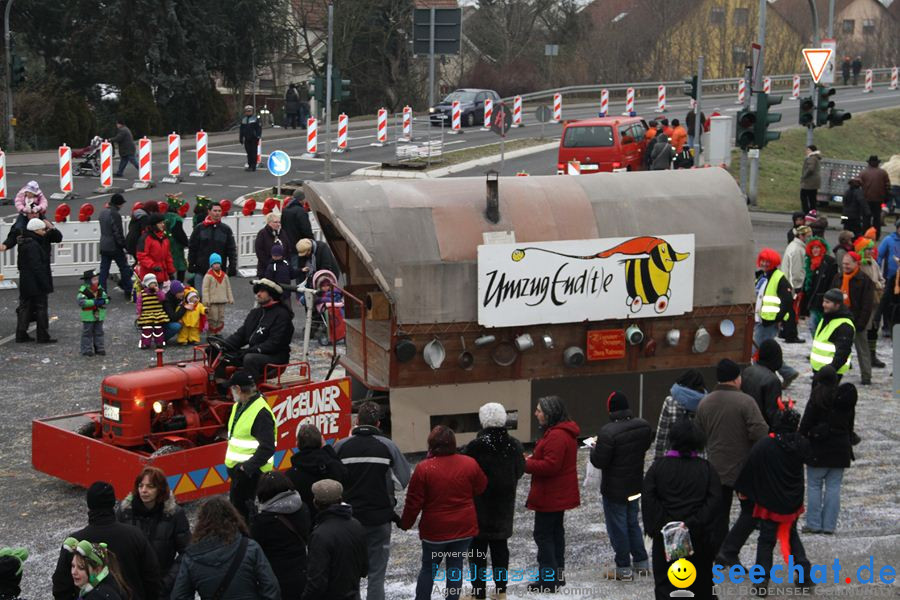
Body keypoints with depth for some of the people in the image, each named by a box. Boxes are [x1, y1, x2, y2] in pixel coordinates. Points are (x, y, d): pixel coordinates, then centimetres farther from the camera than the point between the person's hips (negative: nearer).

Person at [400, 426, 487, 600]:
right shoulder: (469, 464, -7)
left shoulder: (423, 468, -14)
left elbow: (414, 502, -10)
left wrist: (405, 523, 5)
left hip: (435, 529, -2)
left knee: (428, 568, 14)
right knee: (455, 566, 10)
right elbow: (481, 487, 9)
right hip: (464, 528, 2)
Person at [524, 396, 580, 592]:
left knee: (543, 534, -3)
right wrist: (533, 458, 5)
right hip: (560, 494, 11)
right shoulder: (565, 431, 11)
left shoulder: (556, 436, -25)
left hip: (551, 496, -11)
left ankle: (548, 580, 0)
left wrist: (526, 464, -19)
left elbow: (550, 466, -29)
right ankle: (557, 575, 27)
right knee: (556, 532, 18)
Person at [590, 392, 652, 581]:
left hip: (614, 489, -7)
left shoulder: (608, 432, -28)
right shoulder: (643, 426, -5)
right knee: (633, 523, 22)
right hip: (635, 485, 7)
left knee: (617, 527, 6)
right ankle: (642, 562, 29)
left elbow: (599, 461, -23)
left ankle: (623, 568, 13)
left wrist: (594, 449, -3)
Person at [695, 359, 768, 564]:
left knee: (719, 511, 16)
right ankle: (729, 552, -7)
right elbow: (760, 432, -24)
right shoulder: (745, 401, -17)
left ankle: (717, 552, 21)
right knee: (750, 511, 5)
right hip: (743, 468, -5)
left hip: (716, 468, 5)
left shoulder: (704, 403, 2)